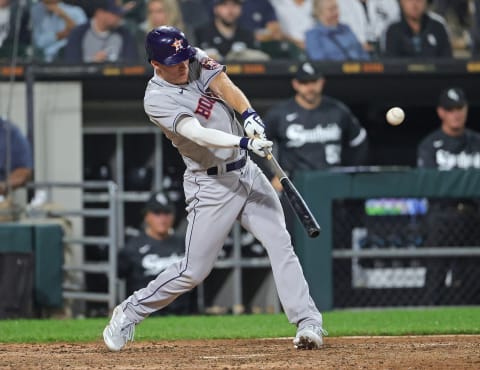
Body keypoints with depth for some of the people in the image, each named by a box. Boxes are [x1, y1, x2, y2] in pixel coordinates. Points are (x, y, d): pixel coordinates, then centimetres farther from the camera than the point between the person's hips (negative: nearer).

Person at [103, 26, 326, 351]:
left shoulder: (198, 61, 2)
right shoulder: (157, 100, -17)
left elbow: (225, 86, -14)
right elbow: (196, 133, -30)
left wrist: (250, 115, -35)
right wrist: (245, 143, -44)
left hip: (246, 171, 6)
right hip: (211, 186, -6)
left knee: (280, 243, -8)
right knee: (193, 271, -3)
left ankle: (309, 323, -10)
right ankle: (129, 313, 16)